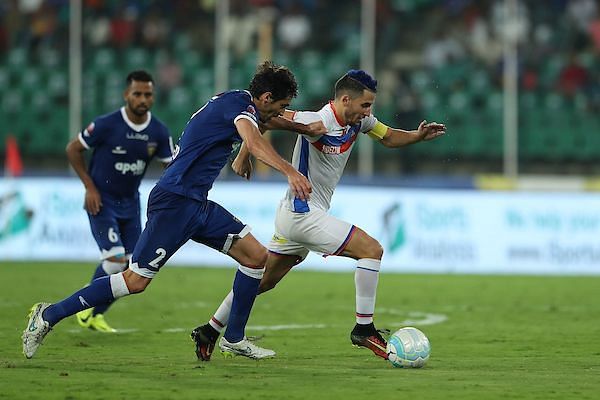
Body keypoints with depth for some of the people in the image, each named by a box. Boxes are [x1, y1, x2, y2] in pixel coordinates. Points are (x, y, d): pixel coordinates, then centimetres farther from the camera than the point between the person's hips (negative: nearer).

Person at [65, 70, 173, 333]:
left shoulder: (159, 132, -6)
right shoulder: (106, 125, -18)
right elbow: (72, 149, -6)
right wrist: (90, 187, -11)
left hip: (130, 203, 5)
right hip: (101, 202, -5)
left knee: (130, 266, 4)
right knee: (116, 259, -19)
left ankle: (96, 315, 23)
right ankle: (86, 307, 5)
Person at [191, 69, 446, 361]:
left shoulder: (359, 120, 3)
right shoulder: (319, 123, -23)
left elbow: (389, 137, 17)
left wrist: (418, 136, -1)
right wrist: (243, 156, -14)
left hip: (293, 215, 10)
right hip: (303, 214, -10)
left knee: (262, 279, 17)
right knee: (372, 250, -12)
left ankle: (210, 332, 24)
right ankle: (363, 329, -7)